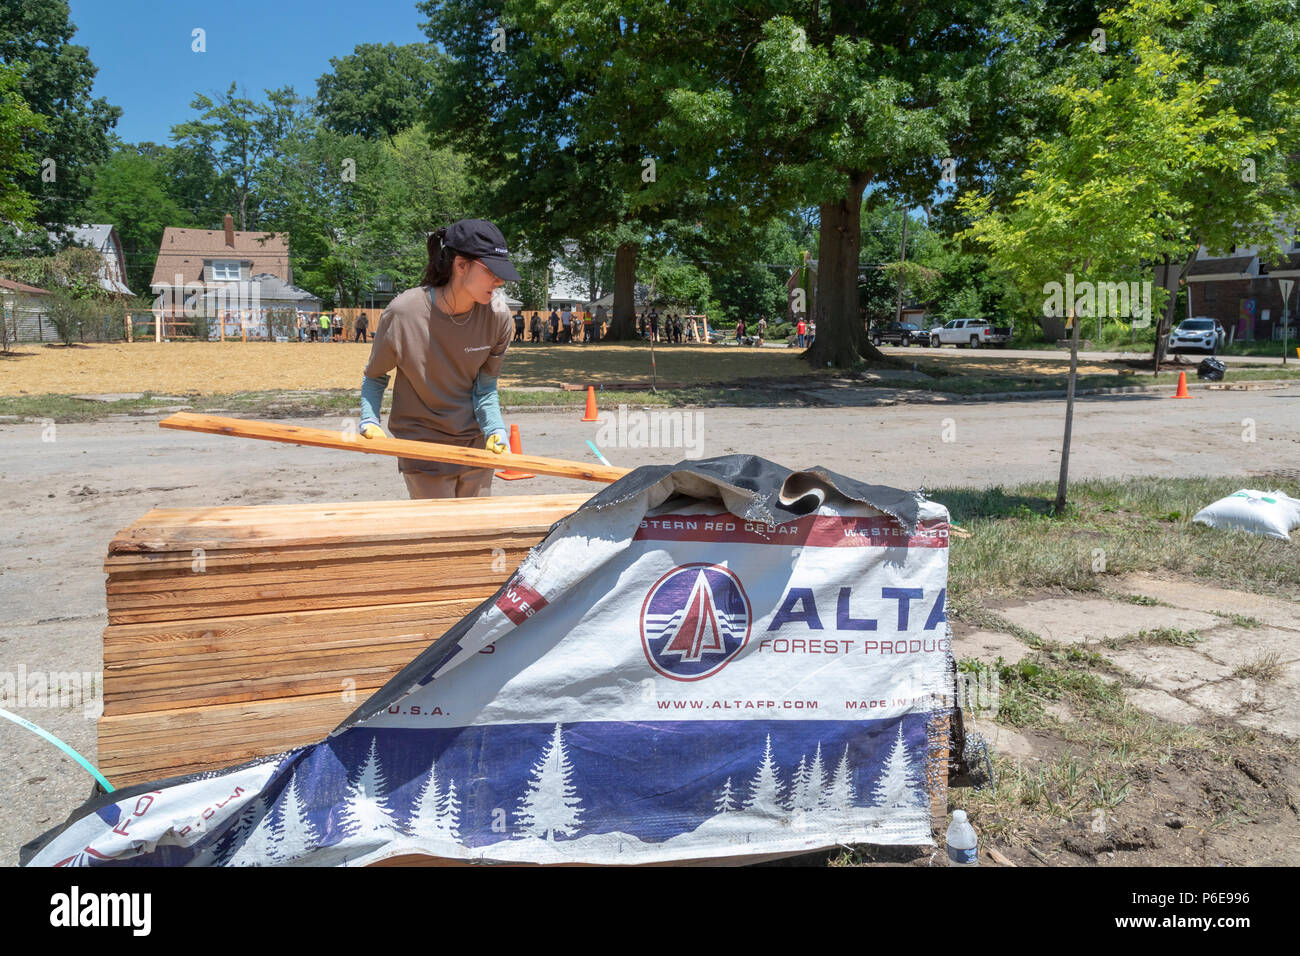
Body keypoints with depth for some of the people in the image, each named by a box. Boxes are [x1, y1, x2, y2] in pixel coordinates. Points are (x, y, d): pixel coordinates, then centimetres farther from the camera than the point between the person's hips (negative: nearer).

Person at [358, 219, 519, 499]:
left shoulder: (497, 314, -11)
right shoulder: (403, 312, -19)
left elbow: (485, 387, -2)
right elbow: (374, 376, -2)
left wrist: (495, 430, -18)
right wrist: (370, 421, -18)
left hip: (476, 445, 3)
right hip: (422, 447, -3)